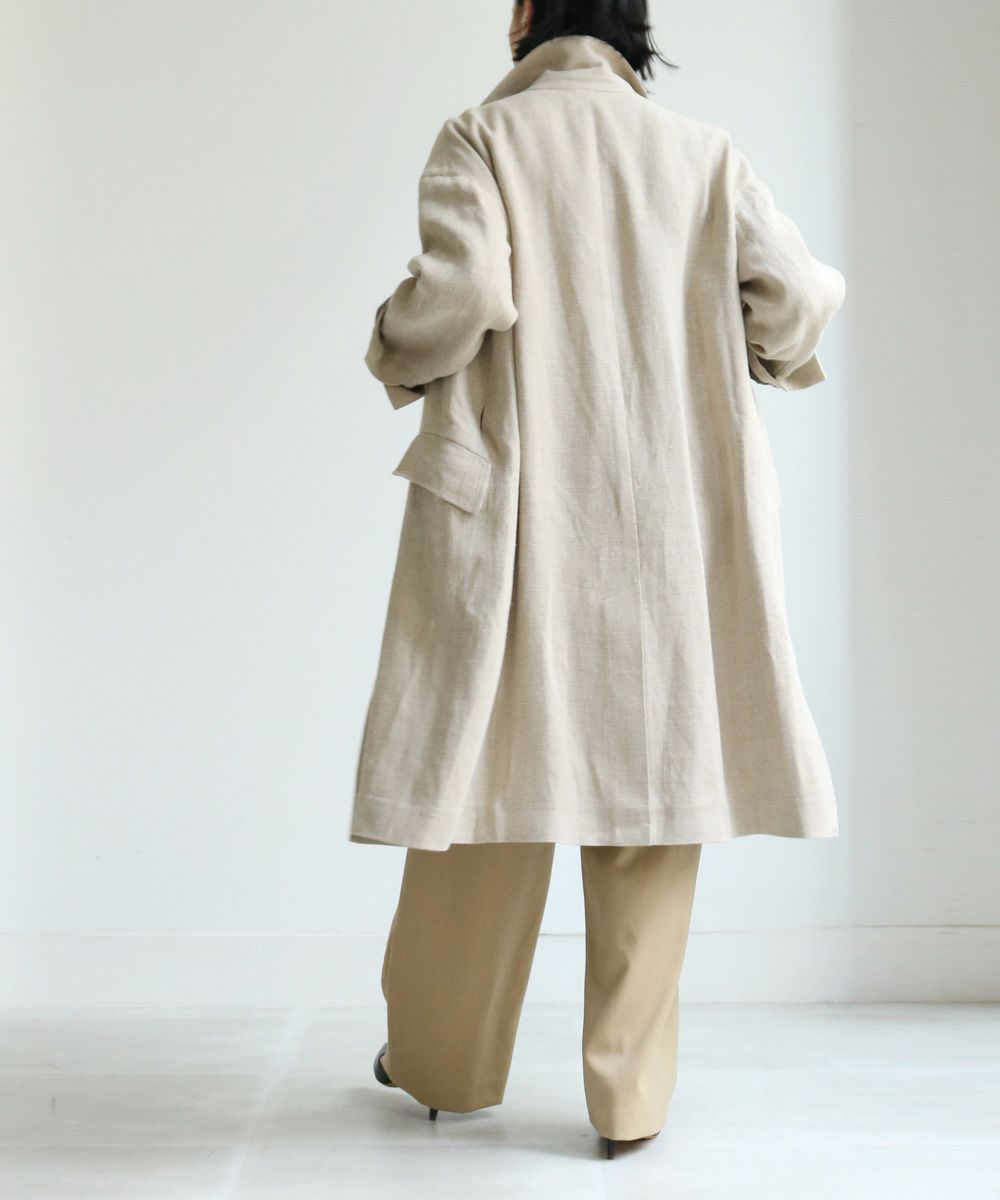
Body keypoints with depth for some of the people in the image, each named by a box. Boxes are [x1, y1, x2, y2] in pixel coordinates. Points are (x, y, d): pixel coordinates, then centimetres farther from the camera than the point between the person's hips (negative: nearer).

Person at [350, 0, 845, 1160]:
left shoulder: (482, 137, 1)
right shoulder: (702, 152, 8)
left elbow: (460, 287, -15)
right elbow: (796, 292, 0)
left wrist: (397, 357, 5)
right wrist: (767, 350, 21)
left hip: (512, 512, -1)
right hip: (670, 521, 2)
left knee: (490, 765, 7)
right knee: (656, 776, 6)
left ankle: (440, 1060, 22)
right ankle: (630, 1090, 11)